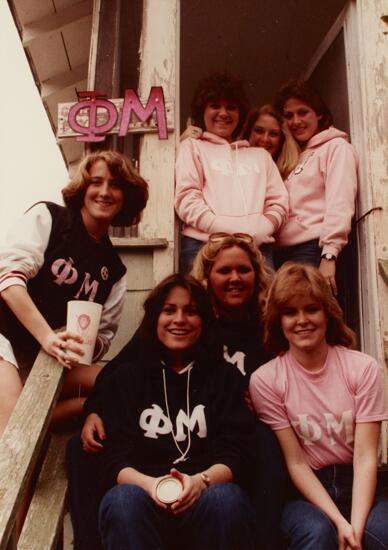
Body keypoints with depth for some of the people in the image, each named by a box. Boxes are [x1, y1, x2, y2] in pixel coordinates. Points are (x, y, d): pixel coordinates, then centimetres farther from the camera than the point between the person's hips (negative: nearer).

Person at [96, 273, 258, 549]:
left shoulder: (224, 376, 13)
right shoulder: (127, 378, 13)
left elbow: (236, 454, 3)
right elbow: (115, 460, 3)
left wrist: (201, 481, -18)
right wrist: (149, 484, -18)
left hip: (204, 501, 1)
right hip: (147, 498, 0)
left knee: (226, 499, -32)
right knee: (123, 500, -33)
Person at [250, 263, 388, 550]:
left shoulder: (363, 368, -5)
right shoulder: (265, 380, -8)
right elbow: (295, 462, -8)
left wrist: (356, 525, -22)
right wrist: (339, 521, -19)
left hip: (357, 485, 1)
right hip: (304, 491, -1)